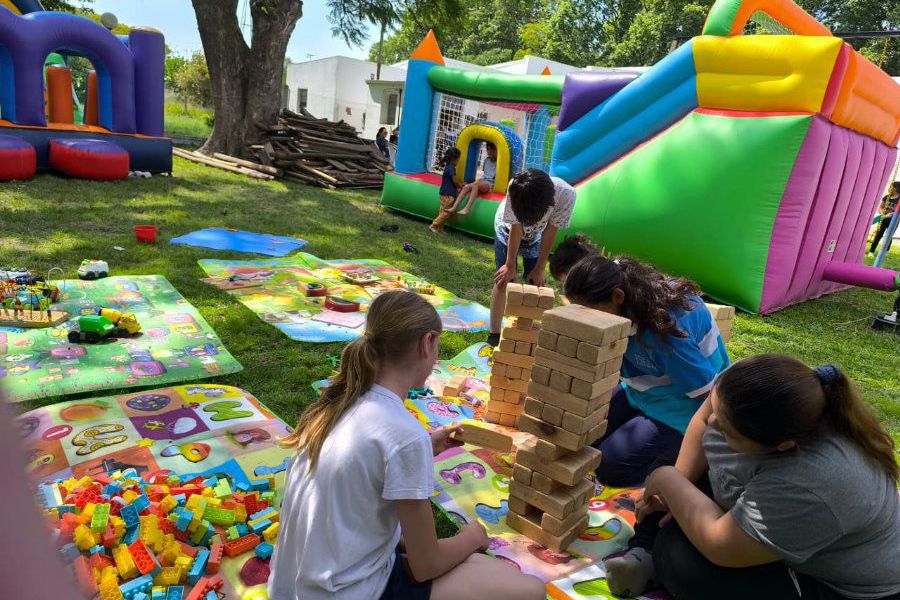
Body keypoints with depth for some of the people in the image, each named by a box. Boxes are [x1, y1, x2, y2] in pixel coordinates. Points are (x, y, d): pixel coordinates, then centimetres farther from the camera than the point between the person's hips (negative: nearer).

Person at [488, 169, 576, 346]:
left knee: (535, 282, -3)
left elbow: (550, 232, -24)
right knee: (504, 280, -8)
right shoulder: (515, 189, -41)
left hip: (536, 236, 2)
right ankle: (494, 335, 1)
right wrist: (510, 266, -18)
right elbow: (516, 229, -28)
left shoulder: (566, 195, -38)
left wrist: (540, 268, -15)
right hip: (508, 230, -1)